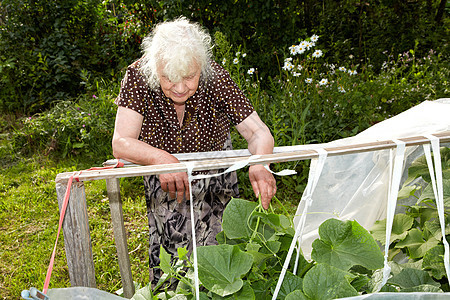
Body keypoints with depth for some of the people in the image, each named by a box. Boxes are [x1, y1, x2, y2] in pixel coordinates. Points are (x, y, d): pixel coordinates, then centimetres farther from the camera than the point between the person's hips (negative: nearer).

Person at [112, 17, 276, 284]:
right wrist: (161, 158, -52)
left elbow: (259, 133, -27)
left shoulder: (215, 78, -27)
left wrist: (259, 165, -50)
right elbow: (121, 144, -32)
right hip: (164, 180, 0)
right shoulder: (138, 76, -28)